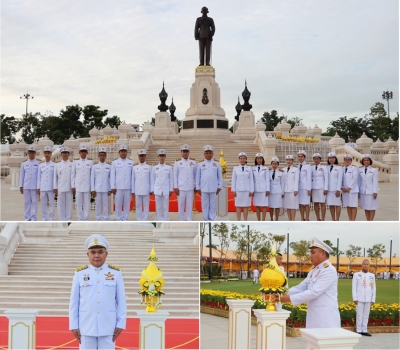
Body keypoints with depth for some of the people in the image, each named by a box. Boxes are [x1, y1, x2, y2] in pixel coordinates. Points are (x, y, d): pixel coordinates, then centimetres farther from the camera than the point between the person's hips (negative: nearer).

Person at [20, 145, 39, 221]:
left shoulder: (38, 163, 2)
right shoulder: (24, 163, 9)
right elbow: (21, 175, 10)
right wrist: (21, 186, 6)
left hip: (35, 186, -2)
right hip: (26, 186, 2)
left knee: (34, 202, 0)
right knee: (26, 202, 5)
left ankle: (33, 218, 4)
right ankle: (27, 218, 9)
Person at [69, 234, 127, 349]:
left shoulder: (116, 273, 1)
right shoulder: (80, 274, 1)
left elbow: (121, 301, 3)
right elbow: (74, 302, 3)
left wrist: (120, 324, -1)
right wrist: (74, 325, 0)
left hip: (108, 327, 0)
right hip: (86, 327, 0)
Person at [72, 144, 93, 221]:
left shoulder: (90, 162, 6)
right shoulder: (75, 162, 5)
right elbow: (73, 175, 7)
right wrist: (73, 186, 2)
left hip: (87, 186, 0)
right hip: (78, 186, 0)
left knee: (87, 203, 0)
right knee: (78, 204, 0)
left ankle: (85, 219, 6)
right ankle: (80, 219, 6)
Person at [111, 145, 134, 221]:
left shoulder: (131, 163, 8)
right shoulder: (114, 163, 7)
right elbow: (112, 176, 5)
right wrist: (113, 187, -2)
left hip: (128, 187, 1)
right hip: (118, 187, 0)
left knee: (127, 204, 2)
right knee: (118, 204, 1)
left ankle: (125, 219, 10)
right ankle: (119, 220, 8)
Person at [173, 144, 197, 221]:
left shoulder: (193, 162, 6)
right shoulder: (177, 162, 1)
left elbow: (195, 175, 10)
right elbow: (175, 175, 1)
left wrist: (196, 186, 8)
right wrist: (175, 187, -3)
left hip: (190, 187, 1)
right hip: (181, 187, -1)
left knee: (190, 204, 3)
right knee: (181, 204, 3)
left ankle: (189, 220, 11)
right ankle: (182, 220, 12)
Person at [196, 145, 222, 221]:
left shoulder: (217, 164, 7)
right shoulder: (200, 164, 8)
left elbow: (220, 176, 9)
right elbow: (198, 177, 9)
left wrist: (219, 187, 2)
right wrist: (198, 188, 4)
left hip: (214, 189, 0)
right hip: (204, 189, 0)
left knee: (213, 206, 2)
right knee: (205, 206, 4)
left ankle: (212, 220, 8)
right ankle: (206, 220, 10)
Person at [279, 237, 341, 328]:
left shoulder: (329, 271, -12)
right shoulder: (312, 272, 17)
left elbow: (314, 292, -19)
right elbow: (300, 288, 12)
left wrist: (289, 298, -18)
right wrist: (284, 293, -6)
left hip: (326, 319, -8)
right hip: (313, 318, 8)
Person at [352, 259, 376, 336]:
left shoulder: (372, 276, 7)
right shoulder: (357, 275, -2)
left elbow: (373, 288, 9)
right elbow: (354, 287, -4)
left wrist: (373, 300, 4)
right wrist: (354, 298, -10)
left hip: (368, 299, 3)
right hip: (359, 299, -3)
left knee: (366, 315, 6)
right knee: (359, 315, -2)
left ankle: (364, 331, 12)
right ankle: (359, 331, 3)